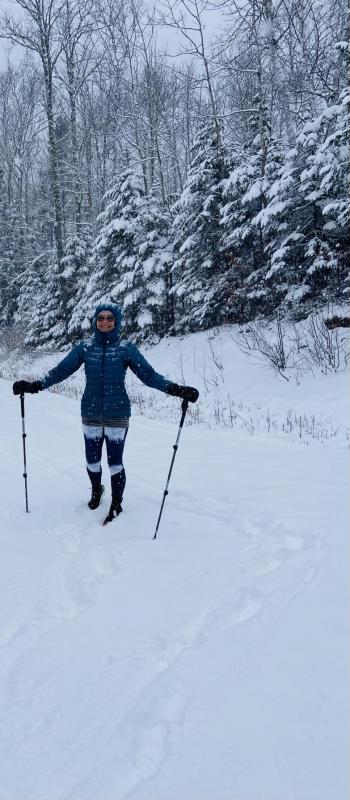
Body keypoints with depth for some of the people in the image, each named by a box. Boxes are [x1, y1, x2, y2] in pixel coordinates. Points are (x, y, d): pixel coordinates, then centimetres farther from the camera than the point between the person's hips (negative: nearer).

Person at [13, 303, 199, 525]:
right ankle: (96, 490, 43)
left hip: (117, 415, -2)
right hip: (91, 414, 2)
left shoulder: (126, 348, -3)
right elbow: (61, 370, -2)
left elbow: (148, 374, -8)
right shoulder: (85, 347, 2)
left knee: (115, 462, -2)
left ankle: (117, 504, 20)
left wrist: (175, 389, -22)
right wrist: (34, 385, -14)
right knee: (92, 460, 11)